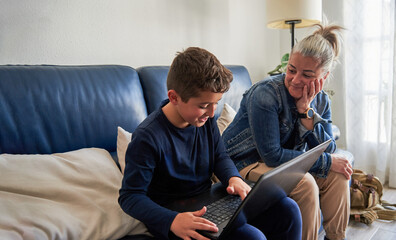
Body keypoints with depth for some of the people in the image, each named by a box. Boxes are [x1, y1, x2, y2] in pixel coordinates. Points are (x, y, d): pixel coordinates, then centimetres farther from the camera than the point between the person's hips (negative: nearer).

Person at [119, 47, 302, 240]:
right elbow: (130, 196, -19)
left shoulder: (205, 118, -3)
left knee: (287, 209, -3)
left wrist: (233, 178, -12)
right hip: (173, 214, -7)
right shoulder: (148, 138, -24)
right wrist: (172, 221, -35)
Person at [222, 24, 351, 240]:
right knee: (305, 185, -26)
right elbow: (272, 155, -26)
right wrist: (328, 162, -20)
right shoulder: (266, 93, -25)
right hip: (247, 163, -7)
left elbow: (327, 151, -10)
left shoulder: (321, 101, -3)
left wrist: (305, 110, -23)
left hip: (286, 162, 7)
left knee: (337, 176, -6)